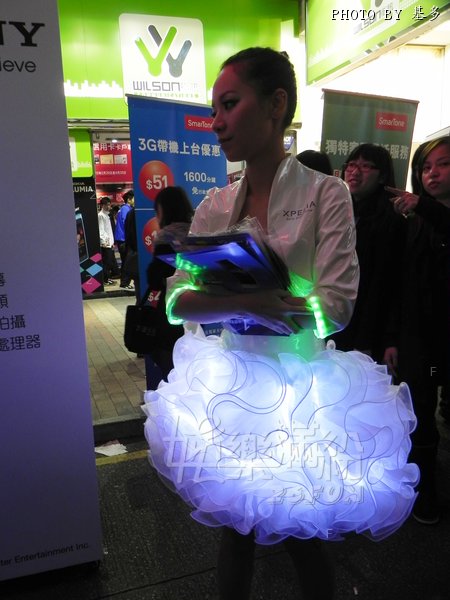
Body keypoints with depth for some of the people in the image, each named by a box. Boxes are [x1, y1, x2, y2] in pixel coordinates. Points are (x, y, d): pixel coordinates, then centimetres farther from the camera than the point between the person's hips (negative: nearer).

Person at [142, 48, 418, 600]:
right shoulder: (215, 205, 2)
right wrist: (248, 301, -23)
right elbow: (177, 302, -4)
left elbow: (334, 309, -18)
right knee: (235, 526, 20)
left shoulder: (325, 194, -9)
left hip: (299, 391, -3)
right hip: (232, 389, 4)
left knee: (300, 535, 14)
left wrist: (222, 301, -19)